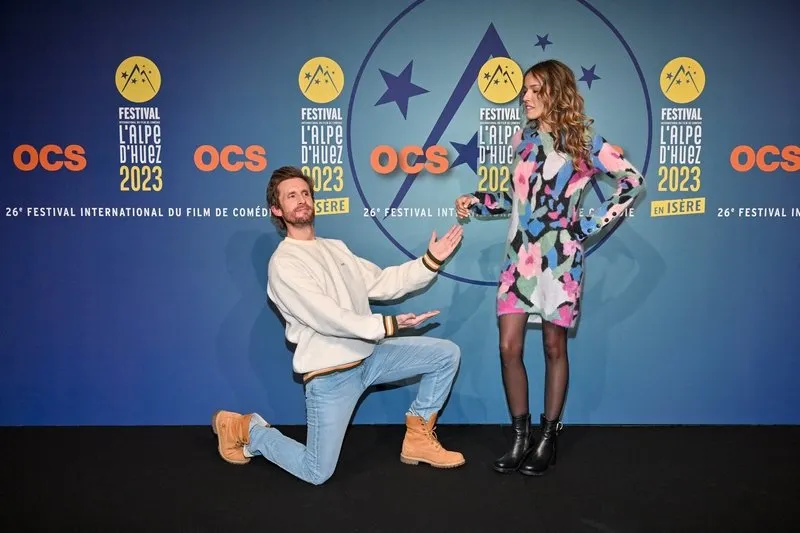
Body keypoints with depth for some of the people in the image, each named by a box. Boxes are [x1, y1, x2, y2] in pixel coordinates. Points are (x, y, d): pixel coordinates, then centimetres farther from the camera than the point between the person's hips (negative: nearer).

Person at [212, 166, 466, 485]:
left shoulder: (336, 248, 13)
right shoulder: (284, 263, -12)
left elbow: (381, 284, 8)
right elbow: (326, 317, -22)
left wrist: (430, 261, -2)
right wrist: (386, 325, -28)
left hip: (368, 356, 7)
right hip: (330, 372, -7)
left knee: (447, 353, 1)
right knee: (317, 473, -4)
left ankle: (418, 439, 11)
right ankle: (247, 429, 20)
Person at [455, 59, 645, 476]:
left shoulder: (583, 140, -4)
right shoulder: (523, 138, 10)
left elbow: (633, 182, -4)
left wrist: (593, 224, -8)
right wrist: (477, 204, 5)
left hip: (559, 258, -4)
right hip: (518, 256, 4)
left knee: (554, 348, 6)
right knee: (509, 348, -1)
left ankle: (549, 437, 21)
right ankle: (520, 437, 14)